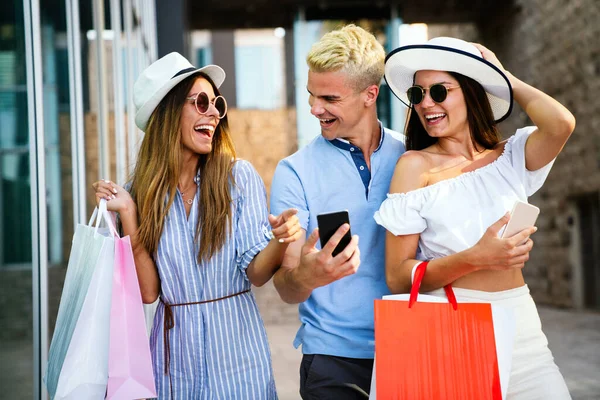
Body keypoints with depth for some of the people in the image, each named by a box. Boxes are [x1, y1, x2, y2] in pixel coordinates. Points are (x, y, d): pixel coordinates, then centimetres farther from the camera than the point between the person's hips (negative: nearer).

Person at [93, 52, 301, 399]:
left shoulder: (239, 176, -7)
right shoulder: (141, 192, -2)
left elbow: (256, 272, -10)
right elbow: (147, 290, -6)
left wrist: (280, 240, -30)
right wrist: (128, 215, -13)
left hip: (235, 347, -1)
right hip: (174, 352, 1)